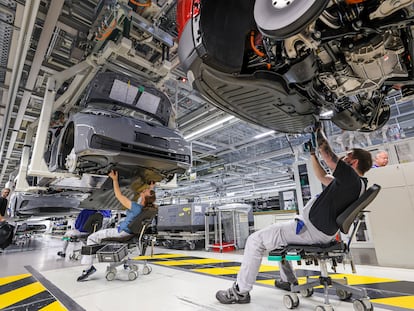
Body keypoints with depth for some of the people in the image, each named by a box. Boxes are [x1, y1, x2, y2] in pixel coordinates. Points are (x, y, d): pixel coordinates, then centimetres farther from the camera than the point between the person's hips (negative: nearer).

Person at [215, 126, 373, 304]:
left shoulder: (352, 177, -16)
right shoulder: (355, 183, 12)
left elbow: (328, 155, -16)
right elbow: (323, 178, 21)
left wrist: (318, 131, 1)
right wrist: (312, 153, 16)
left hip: (312, 230, -10)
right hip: (323, 232, 10)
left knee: (255, 240, -8)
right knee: (279, 233, 31)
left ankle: (240, 291, 3)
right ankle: (288, 281, 36)